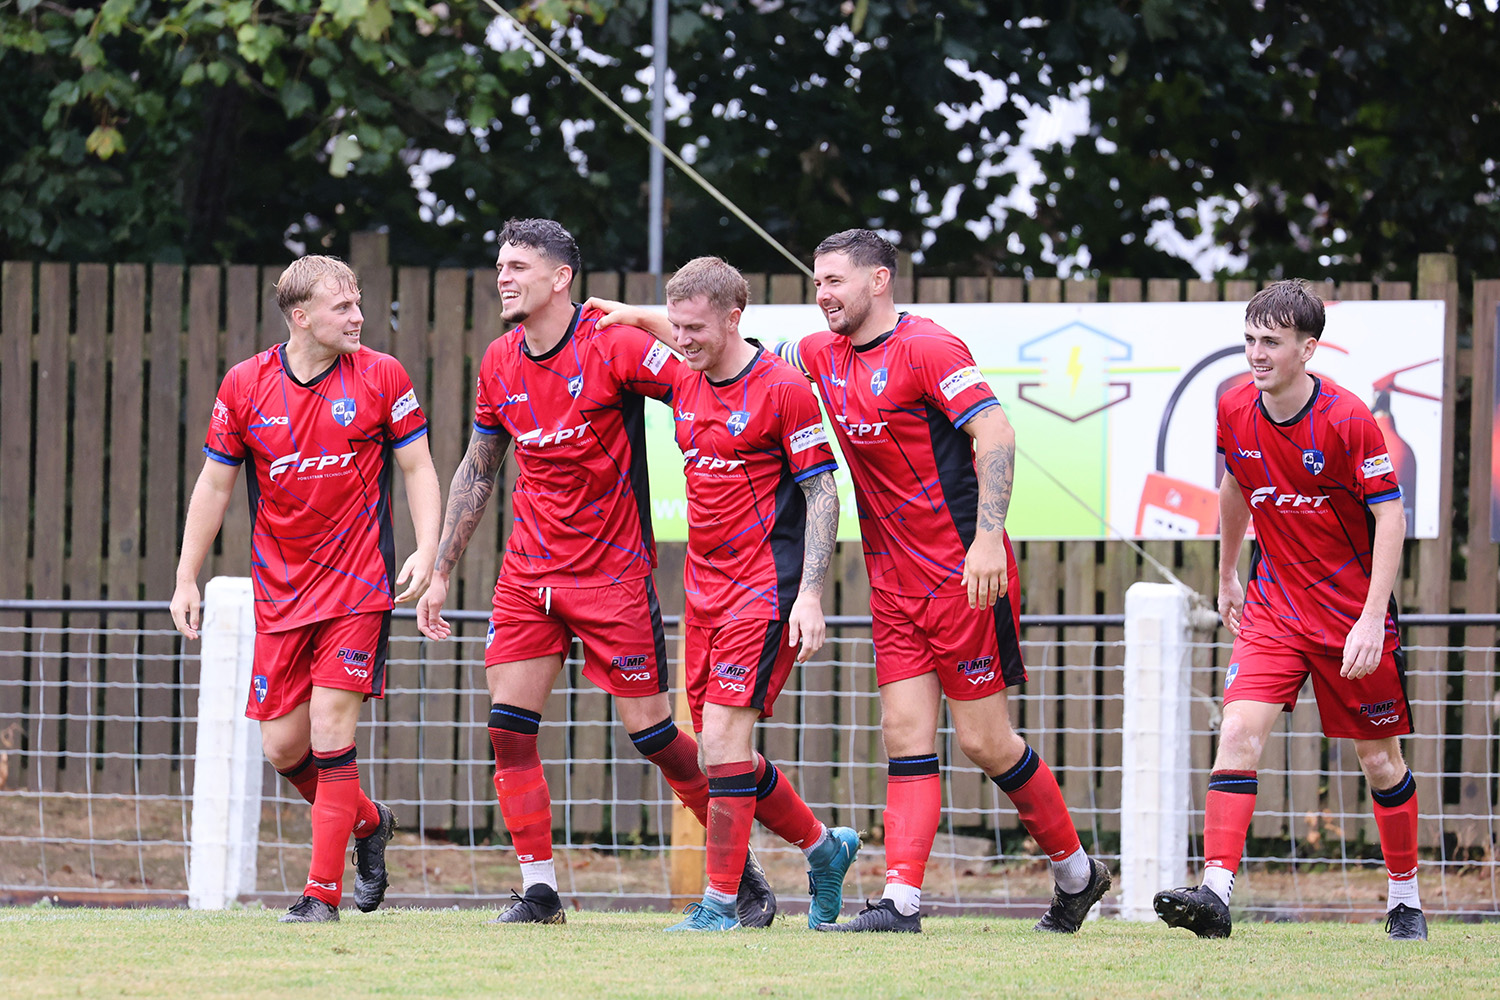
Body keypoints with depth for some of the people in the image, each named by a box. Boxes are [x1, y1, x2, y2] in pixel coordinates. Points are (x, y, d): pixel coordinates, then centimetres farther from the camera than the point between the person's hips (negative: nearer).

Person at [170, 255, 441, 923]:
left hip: (358, 586, -3)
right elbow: (214, 485, 8)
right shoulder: (245, 386, 1)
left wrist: (427, 550, -11)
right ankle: (367, 822, 30)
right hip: (280, 592, 3)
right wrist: (186, 579, 5)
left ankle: (323, 891, -7)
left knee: (331, 729, -13)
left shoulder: (381, 377, -2)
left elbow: (418, 468, 3)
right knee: (282, 747, 1)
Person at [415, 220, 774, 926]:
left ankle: (743, 869, 14)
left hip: (613, 570, -5)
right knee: (508, 728, -5)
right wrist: (440, 572, 16)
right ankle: (539, 889, 3)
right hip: (529, 571, 5)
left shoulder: (613, 345, -14)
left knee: (651, 730, -2)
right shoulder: (499, 364, 5)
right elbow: (477, 471, 16)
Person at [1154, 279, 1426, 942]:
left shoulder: (1348, 419, -18)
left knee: (1379, 759, 6)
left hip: (1353, 608, -3)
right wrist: (1227, 576, 23)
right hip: (1273, 607, 3)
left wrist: (1372, 620, -23)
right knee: (1238, 731, -16)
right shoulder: (1235, 410, -3)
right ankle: (1215, 893, -24)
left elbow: (1389, 517, -16)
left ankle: (1405, 899, 25)